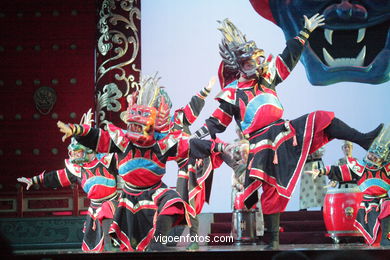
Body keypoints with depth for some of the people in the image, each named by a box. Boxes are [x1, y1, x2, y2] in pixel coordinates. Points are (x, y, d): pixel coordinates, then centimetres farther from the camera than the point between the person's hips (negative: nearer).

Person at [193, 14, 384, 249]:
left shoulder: (267, 76, 13)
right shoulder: (233, 92, -1)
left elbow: (288, 58, 21)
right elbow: (217, 123, 1)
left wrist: (305, 33, 24)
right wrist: (196, 138, -12)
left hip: (285, 132, 5)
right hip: (262, 145, -5)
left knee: (321, 120, -7)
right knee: (272, 191, -6)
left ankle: (364, 140, -2)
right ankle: (274, 239, 2)